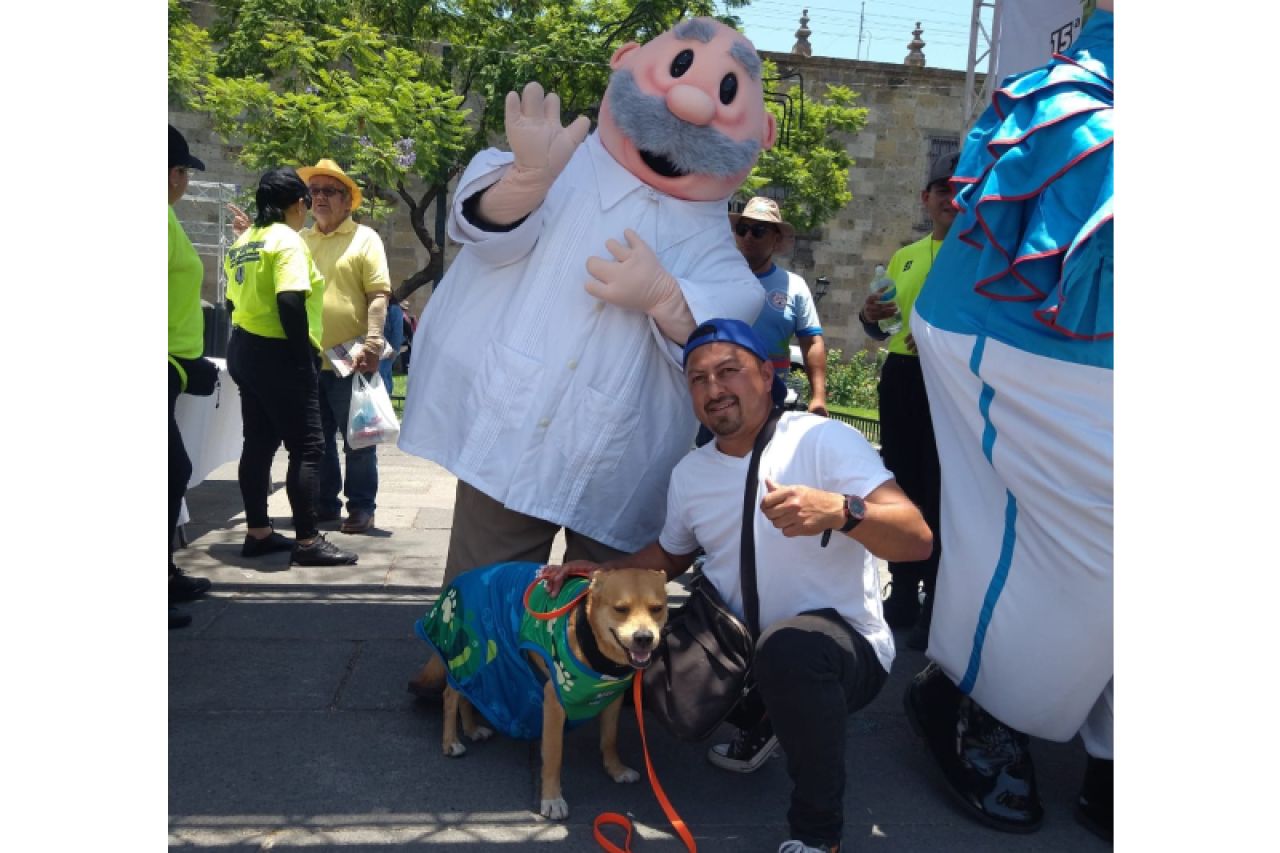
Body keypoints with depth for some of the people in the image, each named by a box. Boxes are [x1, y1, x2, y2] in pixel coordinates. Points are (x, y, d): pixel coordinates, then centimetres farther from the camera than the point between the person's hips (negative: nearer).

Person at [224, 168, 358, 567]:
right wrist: (304, 356, -18)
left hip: (244, 350, 9)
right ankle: (307, 540, -3)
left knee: (258, 443, 13)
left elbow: (236, 300, 16)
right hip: (278, 355, -9)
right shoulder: (287, 240, -14)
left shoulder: (243, 241, 13)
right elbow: (290, 302, -25)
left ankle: (258, 532, 20)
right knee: (307, 446, -5)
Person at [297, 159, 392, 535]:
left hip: (349, 359, -5)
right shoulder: (300, 240, 14)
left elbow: (378, 295, -8)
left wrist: (373, 343, -19)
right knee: (317, 437, 13)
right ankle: (325, 502, 25)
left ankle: (361, 506, 12)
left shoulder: (364, 238, 0)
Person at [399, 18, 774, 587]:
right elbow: (492, 227, -15)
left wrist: (662, 298, -28)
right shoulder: (570, 169, 2)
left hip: (615, 478, 2)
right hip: (507, 443, -1)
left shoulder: (712, 241, 7)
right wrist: (530, 176, -36)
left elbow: (736, 321, -10)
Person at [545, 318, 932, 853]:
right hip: (744, 647, 7)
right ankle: (759, 720, 18)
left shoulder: (825, 440, -16)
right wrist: (601, 572, 3)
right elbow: (671, 555, 20)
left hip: (845, 647, -6)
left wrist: (841, 510, -43)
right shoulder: (689, 473, 3)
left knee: (790, 647, -38)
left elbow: (918, 540, -24)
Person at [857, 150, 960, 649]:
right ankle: (904, 595, 26)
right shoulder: (903, 258, 16)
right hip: (901, 375, 6)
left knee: (941, 493, -2)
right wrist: (871, 318, 0)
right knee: (902, 486, 12)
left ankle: (937, 610, 10)